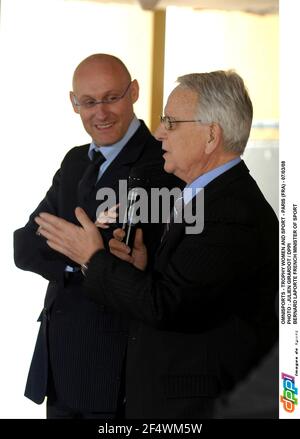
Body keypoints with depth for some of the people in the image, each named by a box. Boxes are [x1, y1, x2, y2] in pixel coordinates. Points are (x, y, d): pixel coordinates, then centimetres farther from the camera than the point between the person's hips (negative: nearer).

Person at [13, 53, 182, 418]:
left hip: (116, 365, -7)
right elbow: (25, 248, 0)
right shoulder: (75, 162, 11)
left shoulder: (161, 165, -13)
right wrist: (82, 260, -16)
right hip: (59, 357, 7)